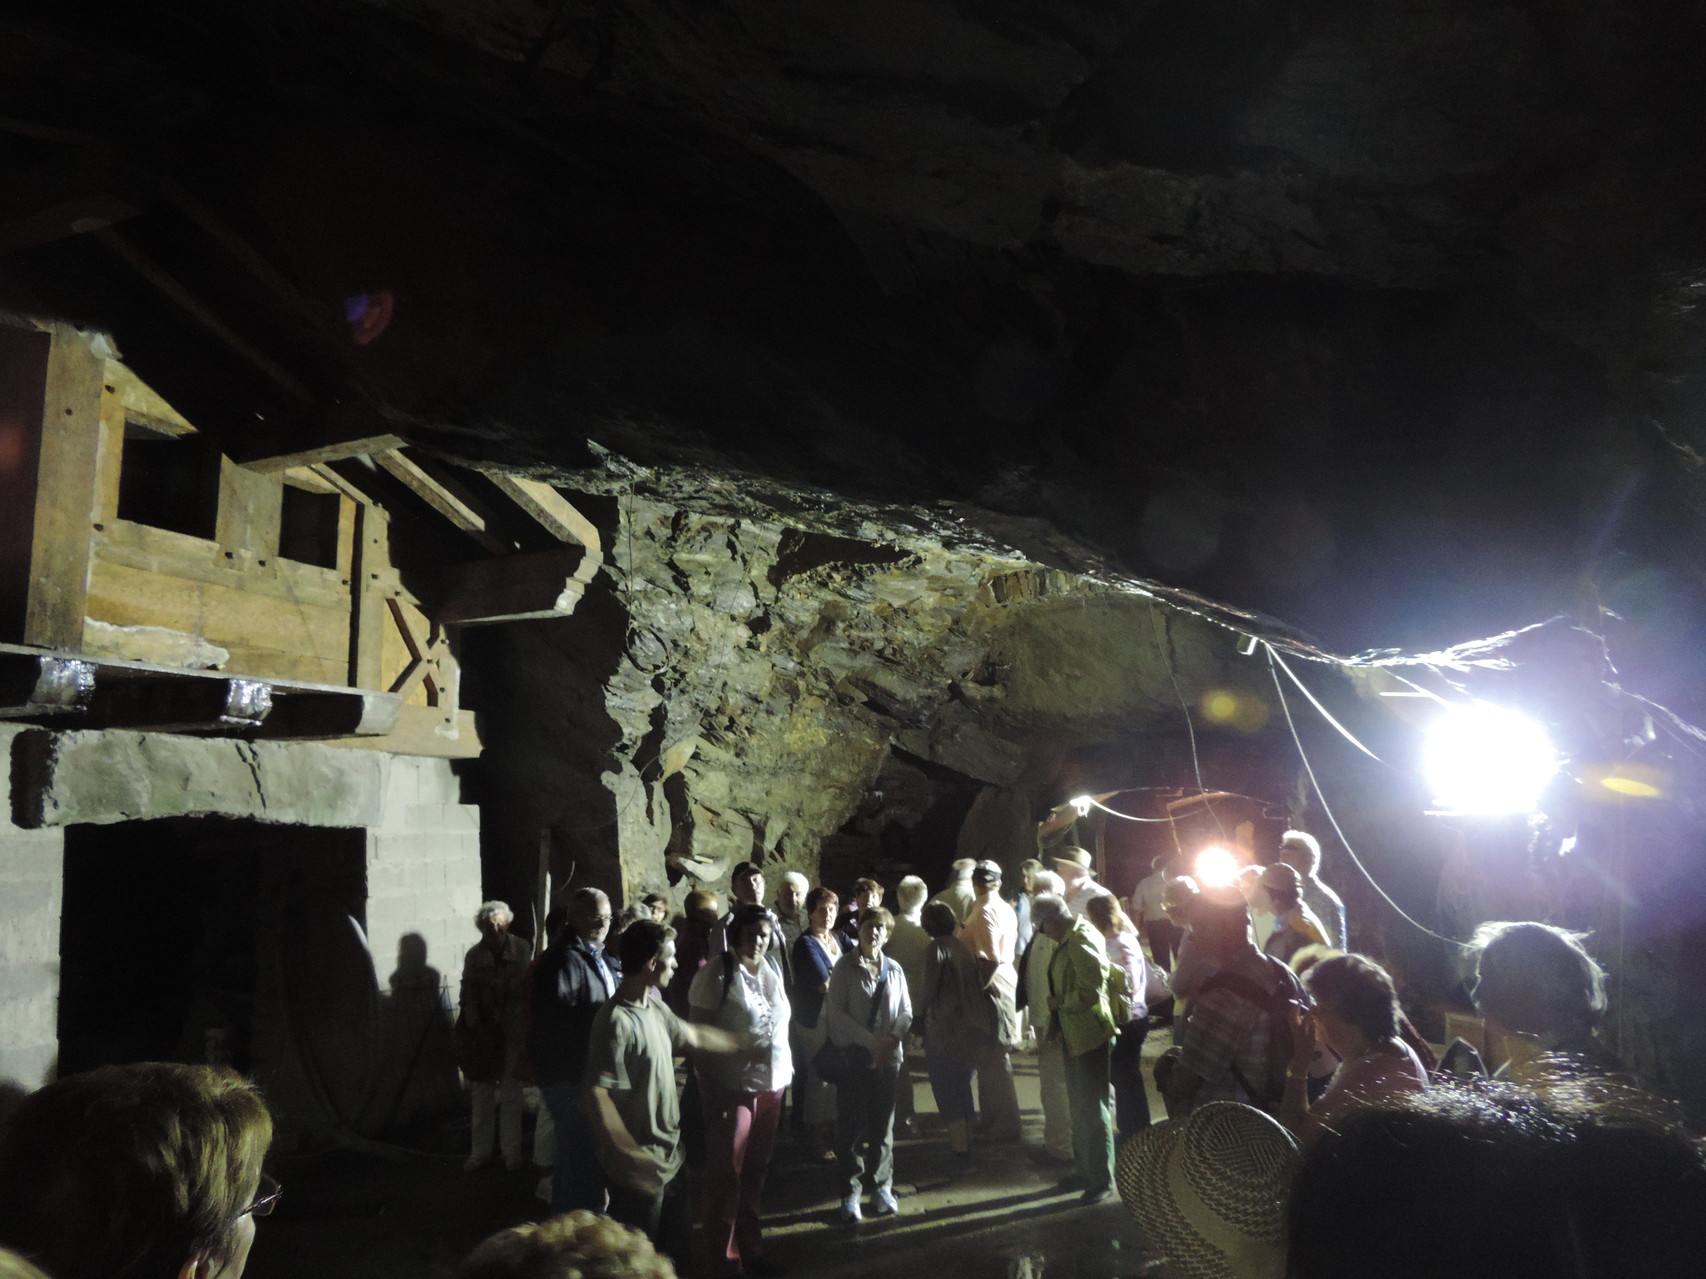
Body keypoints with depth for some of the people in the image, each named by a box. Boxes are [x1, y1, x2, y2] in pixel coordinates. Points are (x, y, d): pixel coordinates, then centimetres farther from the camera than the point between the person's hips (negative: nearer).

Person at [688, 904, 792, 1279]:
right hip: (732, 1086, -6)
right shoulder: (716, 974, -10)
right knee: (726, 1175, 4)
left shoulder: (772, 973, 9)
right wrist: (708, 1088, -14)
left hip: (771, 1083, 6)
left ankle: (749, 1248, 33)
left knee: (755, 1173, 17)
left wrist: (784, 1070, 11)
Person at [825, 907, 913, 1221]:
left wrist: (892, 1039, -11)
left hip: (886, 1057, 3)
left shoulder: (894, 970, 6)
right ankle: (850, 1192, 13)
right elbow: (836, 1012, -8)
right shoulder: (845, 966, -3)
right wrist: (869, 1040, -15)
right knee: (850, 1126, 2)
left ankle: (881, 1188, 22)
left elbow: (906, 1012, 8)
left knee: (883, 1125, 8)